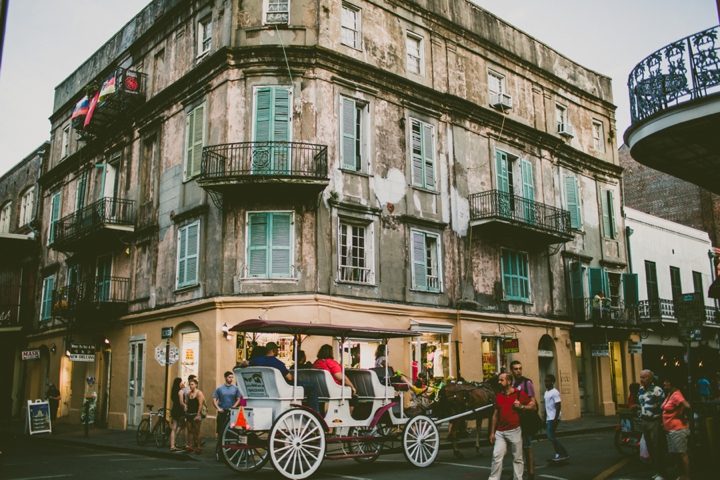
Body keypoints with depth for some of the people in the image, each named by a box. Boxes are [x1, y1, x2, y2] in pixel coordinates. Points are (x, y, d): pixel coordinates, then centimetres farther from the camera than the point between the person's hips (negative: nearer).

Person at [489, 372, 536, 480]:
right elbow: (495, 415, 11)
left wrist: (521, 406, -14)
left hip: (515, 431, -3)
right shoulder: (498, 396, 9)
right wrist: (492, 432, 9)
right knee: (496, 456, -2)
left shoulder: (520, 394, -3)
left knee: (517, 458, 6)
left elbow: (533, 406, 3)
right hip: (500, 432, 3)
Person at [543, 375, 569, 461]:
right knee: (550, 436, 8)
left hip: (553, 418, -9)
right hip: (549, 418, 9)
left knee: (551, 436, -12)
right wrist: (544, 419, 20)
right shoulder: (546, 392, 15)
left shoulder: (555, 392, -12)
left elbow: (558, 406, -18)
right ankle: (559, 454, 14)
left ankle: (563, 454, -4)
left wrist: (555, 419, -23)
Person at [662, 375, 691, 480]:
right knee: (675, 454, 15)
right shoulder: (669, 394, 10)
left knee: (682, 454, -2)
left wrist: (681, 416, -16)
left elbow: (687, 406, -32)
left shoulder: (676, 394, -19)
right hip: (670, 429, 10)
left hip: (678, 429, -10)